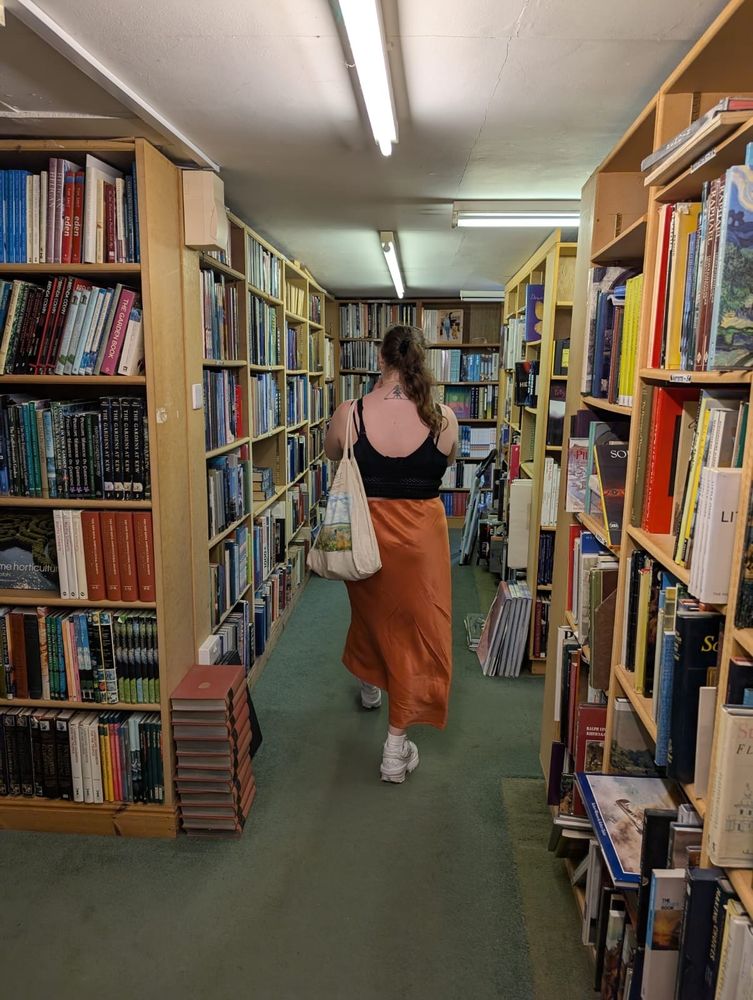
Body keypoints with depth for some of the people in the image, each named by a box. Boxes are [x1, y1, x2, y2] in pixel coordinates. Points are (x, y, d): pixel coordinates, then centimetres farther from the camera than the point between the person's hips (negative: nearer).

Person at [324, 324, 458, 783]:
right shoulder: (444, 418, -13)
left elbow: (332, 452, 8)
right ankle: (396, 748, 15)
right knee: (415, 628, 11)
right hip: (421, 535, -1)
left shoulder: (349, 414, -13)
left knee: (371, 612, 28)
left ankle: (370, 687, 55)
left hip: (367, 532, 2)